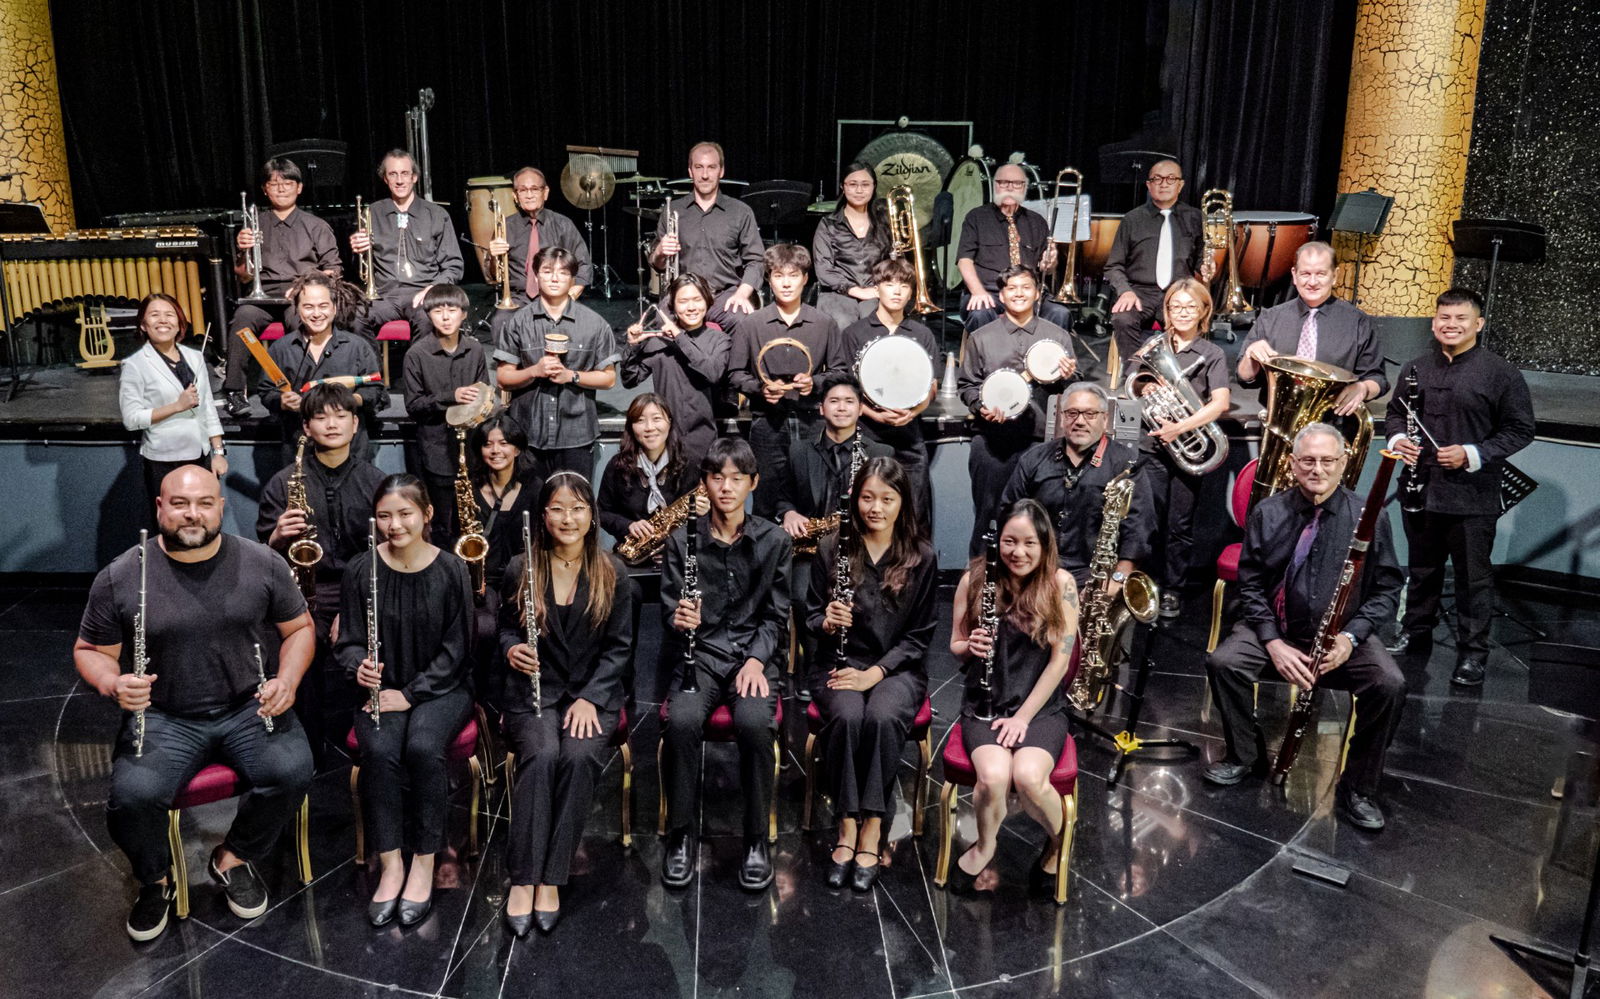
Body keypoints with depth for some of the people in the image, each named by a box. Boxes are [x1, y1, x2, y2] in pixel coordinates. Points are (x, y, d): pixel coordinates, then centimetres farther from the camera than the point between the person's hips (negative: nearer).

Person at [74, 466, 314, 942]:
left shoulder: (262, 564, -2)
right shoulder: (120, 577, -3)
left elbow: (299, 628, 8)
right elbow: (90, 650, 6)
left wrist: (287, 680, -11)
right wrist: (113, 684, -17)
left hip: (250, 707, 0)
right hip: (164, 718, 0)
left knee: (292, 772, -26)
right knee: (132, 796, -26)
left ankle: (235, 857, 6)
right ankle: (154, 881, 8)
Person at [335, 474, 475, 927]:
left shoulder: (451, 570, -6)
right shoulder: (361, 570, -1)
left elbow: (456, 648, -4)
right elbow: (348, 641, 4)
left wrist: (410, 693, -13)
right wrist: (361, 667, -19)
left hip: (439, 688, -1)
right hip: (382, 689, 2)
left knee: (423, 747, -31)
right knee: (380, 750, -29)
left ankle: (425, 863, -14)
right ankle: (390, 864, -15)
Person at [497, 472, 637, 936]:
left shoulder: (612, 574, 3)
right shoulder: (521, 569, 3)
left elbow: (620, 645, 3)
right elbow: (505, 628, 12)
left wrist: (590, 697, -10)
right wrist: (512, 649, -13)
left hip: (594, 693, 0)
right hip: (534, 689, 0)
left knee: (579, 756, -30)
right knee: (541, 755, -30)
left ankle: (551, 879, -20)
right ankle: (523, 879, -21)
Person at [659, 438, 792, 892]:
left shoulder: (773, 540, 4)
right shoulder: (682, 538, 3)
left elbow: (776, 615, 6)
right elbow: (669, 607, 2)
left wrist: (757, 659, -11)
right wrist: (677, 619, -23)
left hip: (753, 653, 0)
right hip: (698, 653, 0)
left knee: (755, 723, -31)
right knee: (682, 721, -30)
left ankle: (757, 839, -10)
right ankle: (682, 836, -9)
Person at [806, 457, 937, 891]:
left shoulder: (922, 558, 1)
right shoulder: (834, 550, 3)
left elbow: (920, 634, 1)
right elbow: (811, 615, 9)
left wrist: (874, 673, -12)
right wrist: (827, 623, -16)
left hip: (898, 668, 0)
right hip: (839, 663, 1)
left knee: (882, 717, -33)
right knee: (847, 715, -32)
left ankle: (872, 830, -21)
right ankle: (848, 826, -19)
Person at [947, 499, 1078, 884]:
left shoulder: (1060, 583, -5)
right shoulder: (974, 579, -2)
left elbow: (1060, 660, -7)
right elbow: (956, 648, 7)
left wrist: (1023, 716, -11)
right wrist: (970, 645, -17)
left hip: (1040, 707, -1)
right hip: (984, 705, 1)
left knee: (1028, 778, -30)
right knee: (994, 777, -29)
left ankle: (1060, 839, 5)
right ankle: (985, 844, 6)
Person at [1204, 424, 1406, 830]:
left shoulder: (1368, 517, -4)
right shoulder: (1267, 513, 0)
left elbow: (1386, 590, 1)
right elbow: (1251, 585, 2)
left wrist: (1351, 636, -17)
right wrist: (1273, 642, -12)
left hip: (1342, 634, -1)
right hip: (1274, 628, 1)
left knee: (1390, 686, -25)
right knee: (1223, 663, -24)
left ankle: (1358, 788, -4)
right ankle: (1245, 756, 1)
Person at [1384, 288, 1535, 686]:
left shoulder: (1502, 373, -6)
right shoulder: (1415, 368, 7)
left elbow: (1520, 430, -6)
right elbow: (1395, 411, 18)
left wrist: (1472, 455, -18)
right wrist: (1397, 439, -3)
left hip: (1472, 498, -4)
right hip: (1420, 489, 4)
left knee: (1473, 578, 5)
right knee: (1422, 570, 19)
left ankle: (1473, 653, 16)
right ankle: (1416, 633, 34)